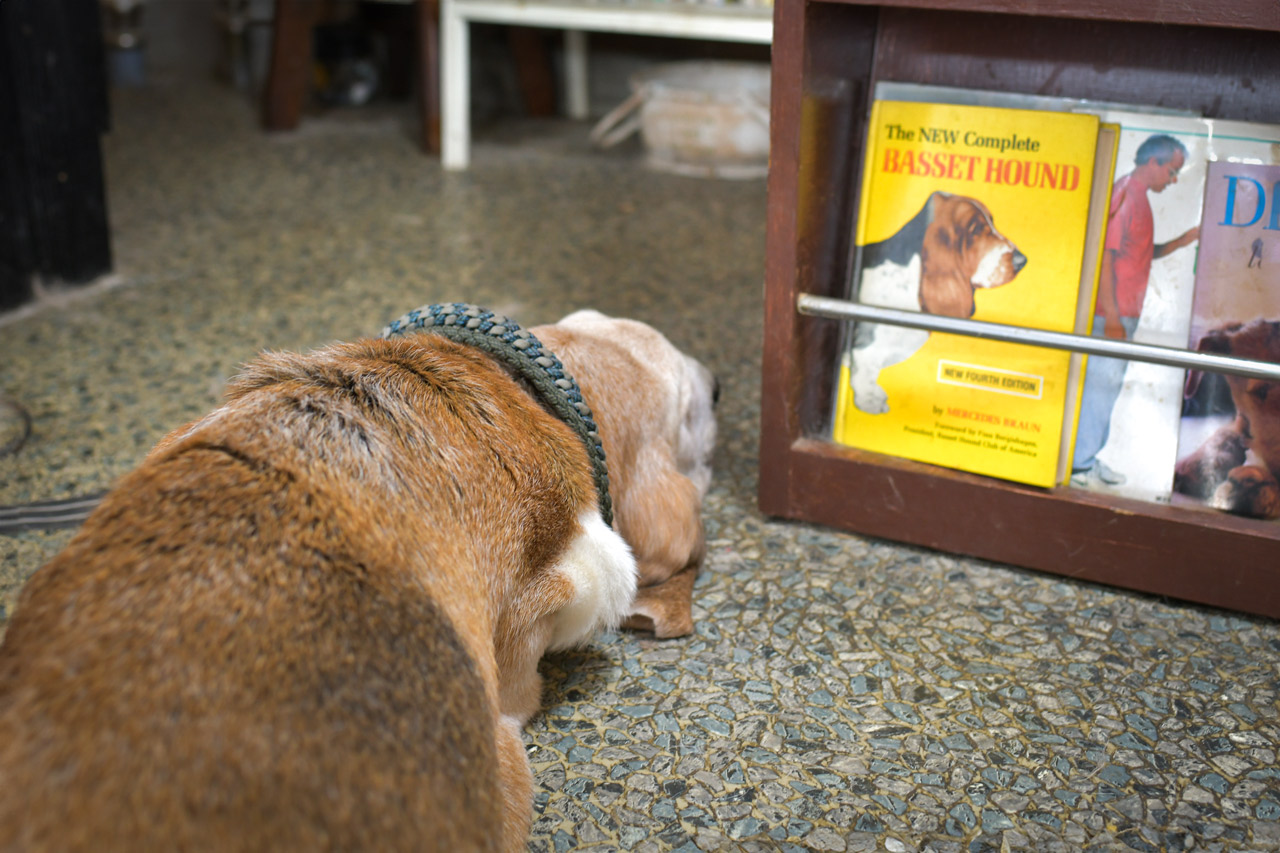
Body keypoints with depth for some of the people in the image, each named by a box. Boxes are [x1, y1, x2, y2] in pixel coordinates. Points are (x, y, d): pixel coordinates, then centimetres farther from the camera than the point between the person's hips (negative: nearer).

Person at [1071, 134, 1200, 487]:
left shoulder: (1136, 196, 17)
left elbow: (1144, 252, 26)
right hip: (1112, 315, -10)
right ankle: (1079, 464, 0)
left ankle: (1088, 458, 21)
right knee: (1101, 384, -6)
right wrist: (1111, 317, -23)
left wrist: (1182, 240, 10)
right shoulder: (1127, 195, -14)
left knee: (1108, 385, 14)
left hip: (1120, 314, 10)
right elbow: (1104, 254, -21)